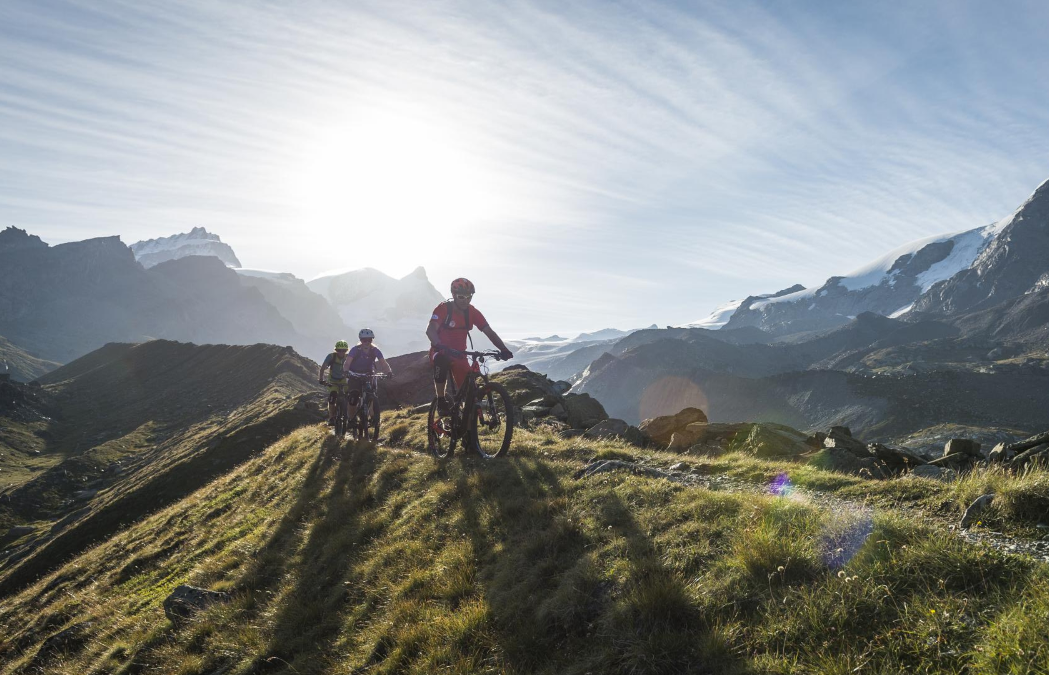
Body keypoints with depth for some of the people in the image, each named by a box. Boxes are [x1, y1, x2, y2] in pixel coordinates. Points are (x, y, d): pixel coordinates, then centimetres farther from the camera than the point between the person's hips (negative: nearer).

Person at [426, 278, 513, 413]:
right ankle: (441, 400, -24)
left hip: (459, 354, 4)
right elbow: (431, 329, -33)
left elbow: (489, 332, -12)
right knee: (442, 361, -39)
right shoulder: (443, 309, -18)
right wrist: (438, 345, -54)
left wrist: (503, 349, -28)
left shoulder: (473, 312, -7)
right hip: (441, 351, -4)